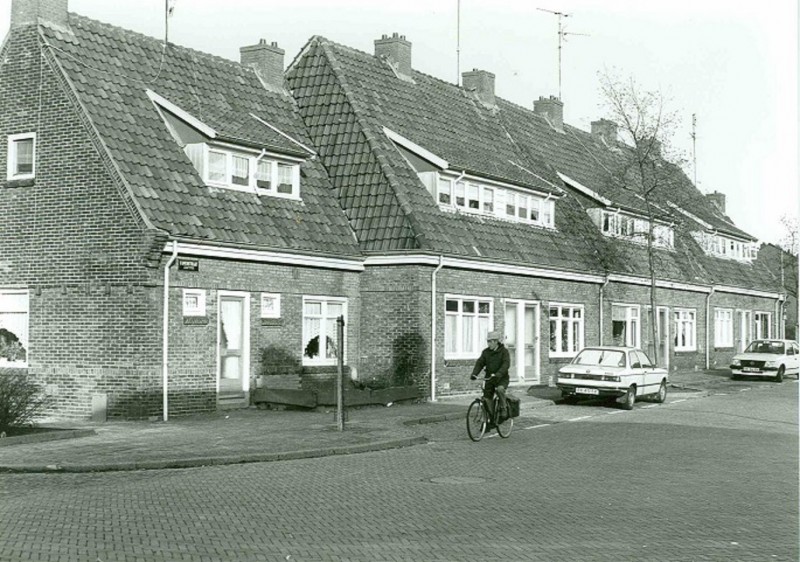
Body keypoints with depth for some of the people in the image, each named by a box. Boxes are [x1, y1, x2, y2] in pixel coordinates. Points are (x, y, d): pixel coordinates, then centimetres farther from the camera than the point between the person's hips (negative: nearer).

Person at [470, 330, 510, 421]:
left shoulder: (504, 351, -8)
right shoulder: (486, 352, 6)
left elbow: (506, 364, -22)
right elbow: (479, 363, -1)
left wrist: (498, 374, -39)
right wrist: (474, 374, -20)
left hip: (502, 378, -4)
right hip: (489, 378, 5)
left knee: (500, 389, -35)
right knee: (486, 399, -3)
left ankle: (503, 408, -14)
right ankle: (489, 418, 12)